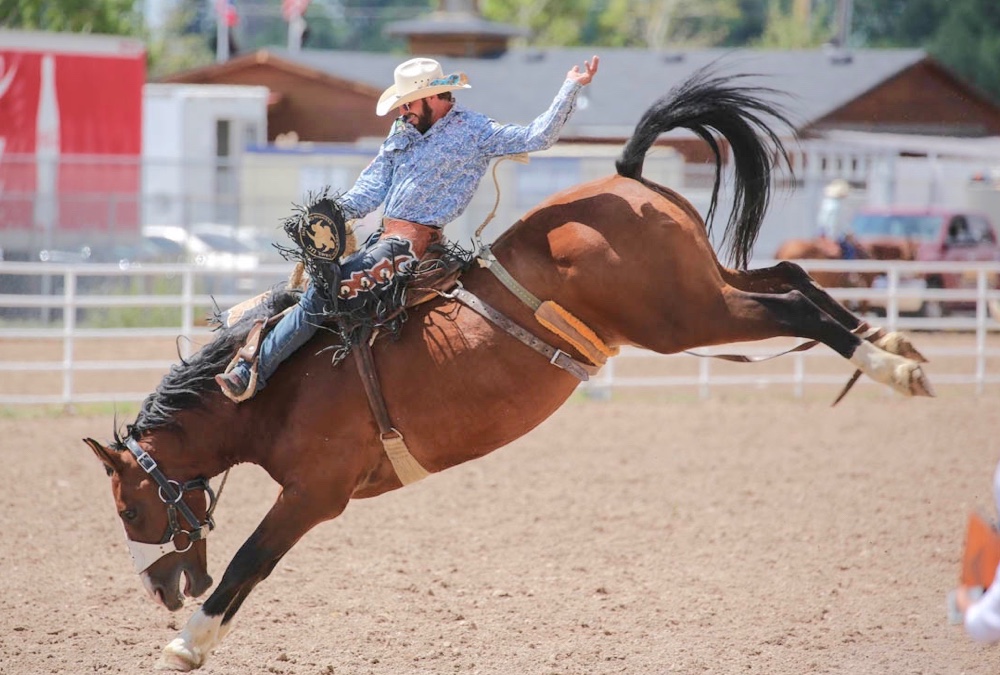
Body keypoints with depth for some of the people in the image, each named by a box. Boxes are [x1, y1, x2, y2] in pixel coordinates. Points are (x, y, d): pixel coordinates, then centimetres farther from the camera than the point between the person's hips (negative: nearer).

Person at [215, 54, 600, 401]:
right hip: (384, 235, 9)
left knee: (320, 295, -18)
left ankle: (252, 374, -20)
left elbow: (537, 138, -10)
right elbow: (374, 184, 13)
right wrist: (340, 210, -6)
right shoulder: (403, 131, 17)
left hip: (411, 243, -9)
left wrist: (572, 87, -16)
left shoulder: (474, 132, -4)